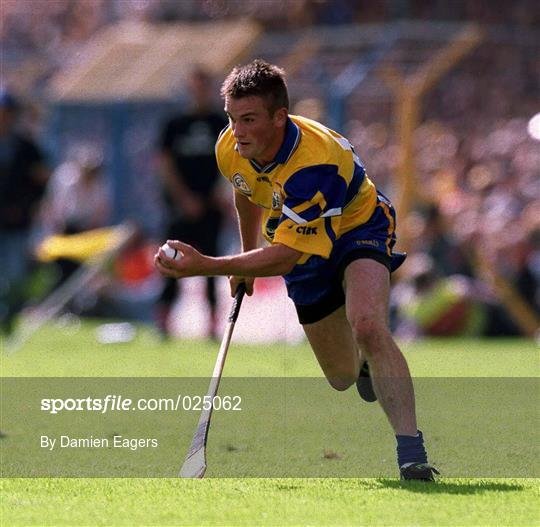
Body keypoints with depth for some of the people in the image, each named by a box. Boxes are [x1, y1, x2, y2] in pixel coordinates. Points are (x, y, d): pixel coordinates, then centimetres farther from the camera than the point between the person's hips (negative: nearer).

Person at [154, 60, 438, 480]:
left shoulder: (315, 164, -39)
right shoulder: (231, 150, -17)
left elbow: (285, 256, -40)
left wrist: (205, 267, -47)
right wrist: (247, 256, 21)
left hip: (357, 229, -7)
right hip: (307, 254, 7)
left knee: (367, 326, -36)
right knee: (343, 377, 12)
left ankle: (412, 451, -36)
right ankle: (370, 363, 51)